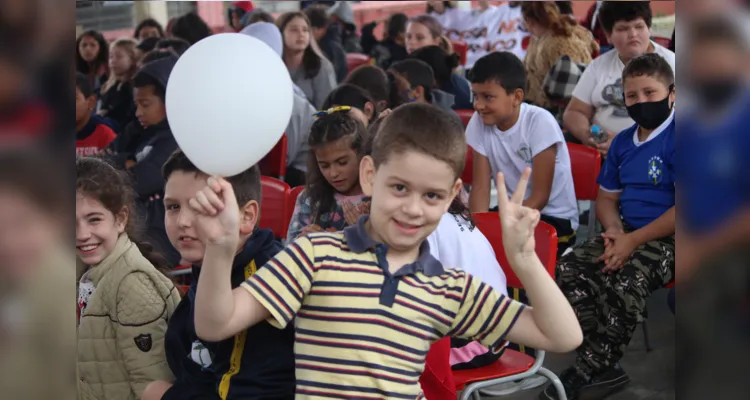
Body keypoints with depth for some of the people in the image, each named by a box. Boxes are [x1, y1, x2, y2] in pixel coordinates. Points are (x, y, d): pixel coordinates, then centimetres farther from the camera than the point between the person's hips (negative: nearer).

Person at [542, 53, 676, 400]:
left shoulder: (673, 138, -12)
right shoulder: (622, 142, 12)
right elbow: (606, 197, 20)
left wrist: (633, 240, -19)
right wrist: (614, 230, -3)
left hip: (666, 239, -7)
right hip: (627, 234, 7)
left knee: (626, 283, -34)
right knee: (566, 271, -15)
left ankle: (587, 371, -15)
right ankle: (606, 369, -12)